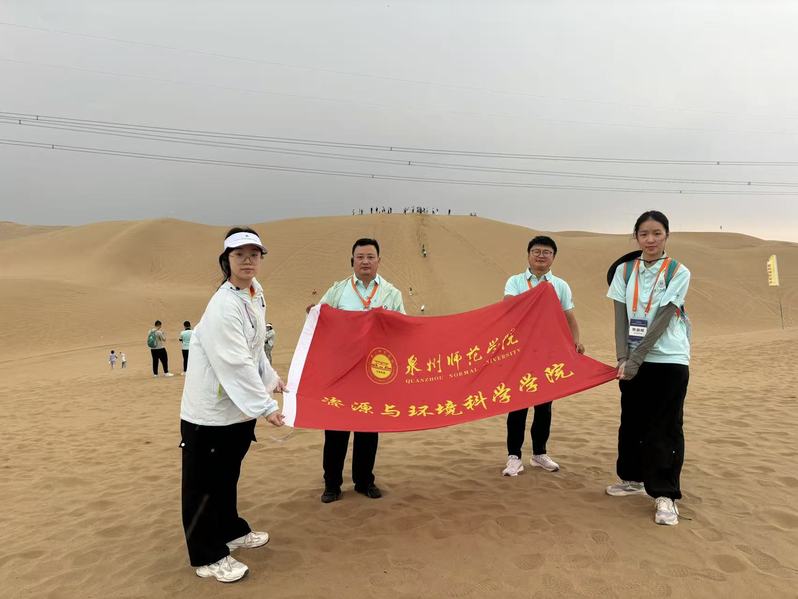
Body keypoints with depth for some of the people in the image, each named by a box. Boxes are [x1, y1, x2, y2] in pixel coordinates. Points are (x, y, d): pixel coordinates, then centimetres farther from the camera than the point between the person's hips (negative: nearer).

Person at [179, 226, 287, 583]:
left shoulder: (255, 293, 5)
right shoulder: (224, 306, -24)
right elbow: (235, 364, -27)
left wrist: (271, 379, 14)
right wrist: (265, 406, -25)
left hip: (238, 406, 9)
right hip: (210, 410, -9)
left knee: (227, 476, 25)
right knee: (204, 484, 6)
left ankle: (231, 531, 42)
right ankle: (207, 556, 21)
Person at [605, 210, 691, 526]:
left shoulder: (678, 273, -6)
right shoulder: (624, 270, 3)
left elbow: (662, 320, -13)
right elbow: (620, 318, -2)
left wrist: (636, 359, -18)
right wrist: (622, 358, -13)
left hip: (669, 360, -3)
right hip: (632, 359, 4)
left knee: (665, 429, -1)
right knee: (631, 422, 12)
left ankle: (665, 495, 7)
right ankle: (633, 478, 29)